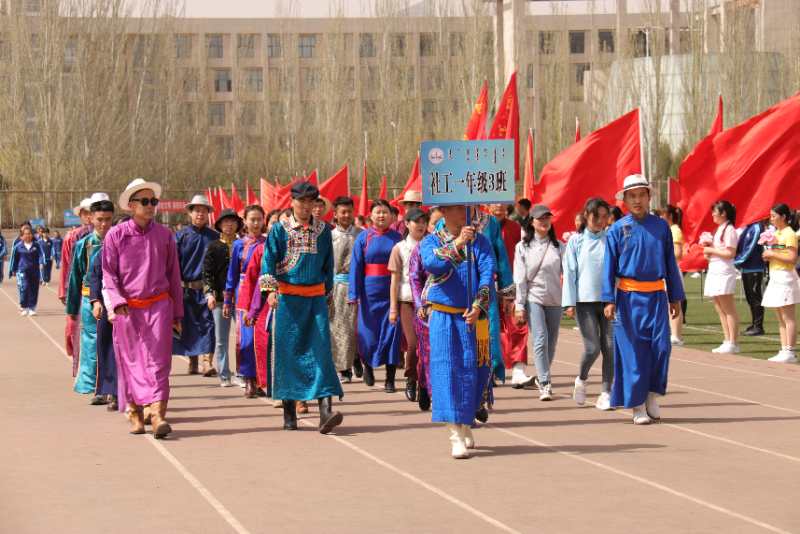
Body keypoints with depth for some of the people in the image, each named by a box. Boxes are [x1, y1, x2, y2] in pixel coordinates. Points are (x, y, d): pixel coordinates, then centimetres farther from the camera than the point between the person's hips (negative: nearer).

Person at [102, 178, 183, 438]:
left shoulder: (164, 235, 4)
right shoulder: (115, 235, -1)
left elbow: (174, 276, 10)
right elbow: (109, 275, 1)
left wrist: (177, 314, 12)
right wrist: (117, 302, -15)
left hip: (158, 305, 0)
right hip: (127, 309, 0)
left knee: (158, 361, -8)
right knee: (130, 362, 6)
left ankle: (158, 415, -14)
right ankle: (134, 414, 18)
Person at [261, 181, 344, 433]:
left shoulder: (323, 230, 9)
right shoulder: (280, 230, 2)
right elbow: (269, 261, -5)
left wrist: (328, 291, 19)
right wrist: (271, 290, -18)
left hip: (315, 298, 1)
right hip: (287, 298, -1)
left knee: (320, 350, -9)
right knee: (287, 351, 1)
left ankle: (325, 411, -17)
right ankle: (289, 412, 11)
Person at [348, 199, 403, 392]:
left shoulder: (396, 237, 6)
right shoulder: (363, 238, 3)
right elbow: (356, 267, 0)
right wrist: (354, 294, -6)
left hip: (392, 290, 1)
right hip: (370, 290, -1)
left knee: (391, 331, -3)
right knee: (369, 331, 6)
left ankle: (390, 379, 2)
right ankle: (368, 366, 33)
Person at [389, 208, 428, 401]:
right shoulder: (400, 248, 4)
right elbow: (395, 280, 4)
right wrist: (393, 308, 0)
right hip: (408, 300, -2)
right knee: (413, 343, -7)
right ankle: (411, 380, 13)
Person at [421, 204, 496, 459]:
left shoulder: (479, 241, 6)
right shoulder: (431, 241, 3)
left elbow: (488, 273, -6)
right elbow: (431, 264, -18)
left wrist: (478, 306, -19)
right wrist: (457, 244, -27)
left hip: (473, 317, 2)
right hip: (443, 316, -2)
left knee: (473, 371, 6)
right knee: (447, 370, -10)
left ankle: (466, 425, 27)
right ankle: (456, 437, -11)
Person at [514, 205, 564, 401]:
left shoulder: (558, 246, 7)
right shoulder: (523, 247, 3)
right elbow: (520, 278, 0)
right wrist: (519, 306, -4)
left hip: (555, 300, 2)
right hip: (533, 298, -2)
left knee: (551, 343, 8)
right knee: (540, 341, -14)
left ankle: (542, 377, 27)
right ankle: (544, 385, -16)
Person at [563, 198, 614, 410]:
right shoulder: (577, 241, 4)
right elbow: (569, 272, 3)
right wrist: (569, 303, -3)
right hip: (585, 300, -2)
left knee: (610, 347, -4)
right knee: (592, 347, -7)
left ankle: (606, 393, 5)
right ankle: (581, 379, 22)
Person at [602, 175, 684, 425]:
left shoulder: (661, 226, 6)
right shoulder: (617, 230, -1)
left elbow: (670, 263, 11)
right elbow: (609, 267, -1)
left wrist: (675, 297, 10)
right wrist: (609, 300, -8)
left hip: (657, 296, 2)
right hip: (629, 298, -2)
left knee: (661, 346, -7)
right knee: (633, 352, 0)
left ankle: (652, 397, 11)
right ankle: (637, 406, 8)